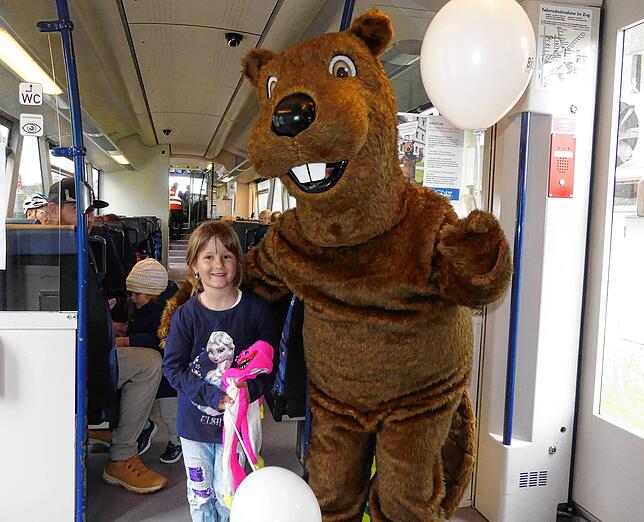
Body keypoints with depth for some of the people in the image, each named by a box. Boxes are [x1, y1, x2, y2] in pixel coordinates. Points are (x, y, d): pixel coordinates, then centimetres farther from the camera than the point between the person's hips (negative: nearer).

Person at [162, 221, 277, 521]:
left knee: (227, 494, 12)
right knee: (200, 494, 18)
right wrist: (210, 394, -22)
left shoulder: (255, 310, -9)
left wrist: (249, 390, -22)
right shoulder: (185, 315, -10)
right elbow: (173, 367, -11)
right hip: (195, 420, 1)